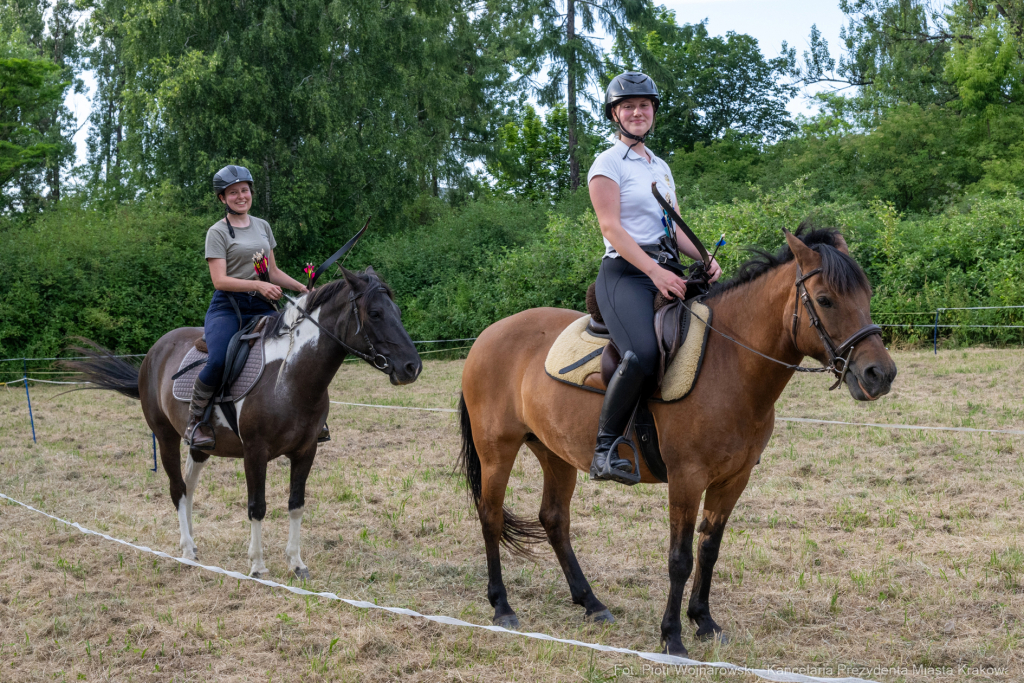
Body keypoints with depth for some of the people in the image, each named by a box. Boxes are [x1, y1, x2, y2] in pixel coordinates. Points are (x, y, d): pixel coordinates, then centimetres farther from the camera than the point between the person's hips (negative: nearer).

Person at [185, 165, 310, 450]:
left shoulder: (263, 226, 18)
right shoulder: (218, 232, 0)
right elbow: (220, 280, -12)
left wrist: (303, 288, 11)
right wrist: (258, 285, -25)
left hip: (261, 308, 5)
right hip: (227, 307, -5)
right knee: (220, 361, -32)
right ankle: (194, 418, -10)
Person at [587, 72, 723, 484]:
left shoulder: (661, 167, 23)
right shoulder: (609, 163, 1)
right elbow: (611, 226, -10)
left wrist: (704, 260, 0)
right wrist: (655, 271, -21)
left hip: (668, 273, 8)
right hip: (626, 273, -8)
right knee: (644, 353, -32)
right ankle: (604, 447, -24)